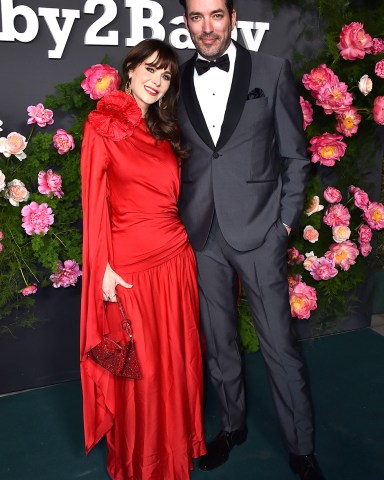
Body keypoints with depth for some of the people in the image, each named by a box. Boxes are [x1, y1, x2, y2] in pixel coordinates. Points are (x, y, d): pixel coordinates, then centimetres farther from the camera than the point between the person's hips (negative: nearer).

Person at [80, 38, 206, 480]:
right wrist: (104, 268, -12)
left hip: (175, 259, 6)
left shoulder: (164, 131, 14)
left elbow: (172, 198, 12)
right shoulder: (103, 124, -5)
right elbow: (94, 200, -9)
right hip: (129, 264, -5)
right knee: (137, 368, 8)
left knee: (176, 359, 15)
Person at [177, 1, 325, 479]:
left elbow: (294, 155, 2)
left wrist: (285, 221, -3)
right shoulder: (177, 81, 7)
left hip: (259, 230, -2)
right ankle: (232, 425, 38)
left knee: (279, 345, 4)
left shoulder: (272, 71, -1)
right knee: (218, 341, 15)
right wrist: (178, 221, 4)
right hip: (201, 234, 3)